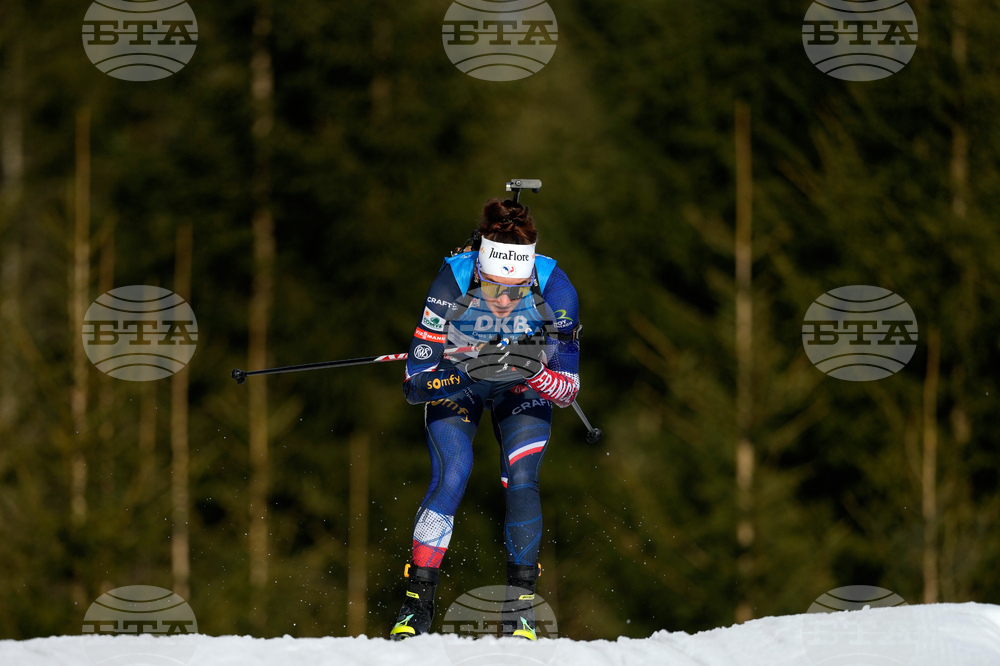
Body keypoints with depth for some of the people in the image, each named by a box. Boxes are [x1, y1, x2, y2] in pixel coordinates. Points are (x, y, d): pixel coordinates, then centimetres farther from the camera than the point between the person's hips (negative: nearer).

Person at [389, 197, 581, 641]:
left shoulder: (554, 289, -32)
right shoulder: (452, 284, -35)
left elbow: (568, 391, -25)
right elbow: (415, 385, -31)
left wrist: (535, 370, -46)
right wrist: (469, 369, -48)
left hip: (523, 388, 1)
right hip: (454, 379, -1)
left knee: (521, 480, -17)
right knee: (451, 476, -19)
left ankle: (519, 604, -2)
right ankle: (417, 603, -8)